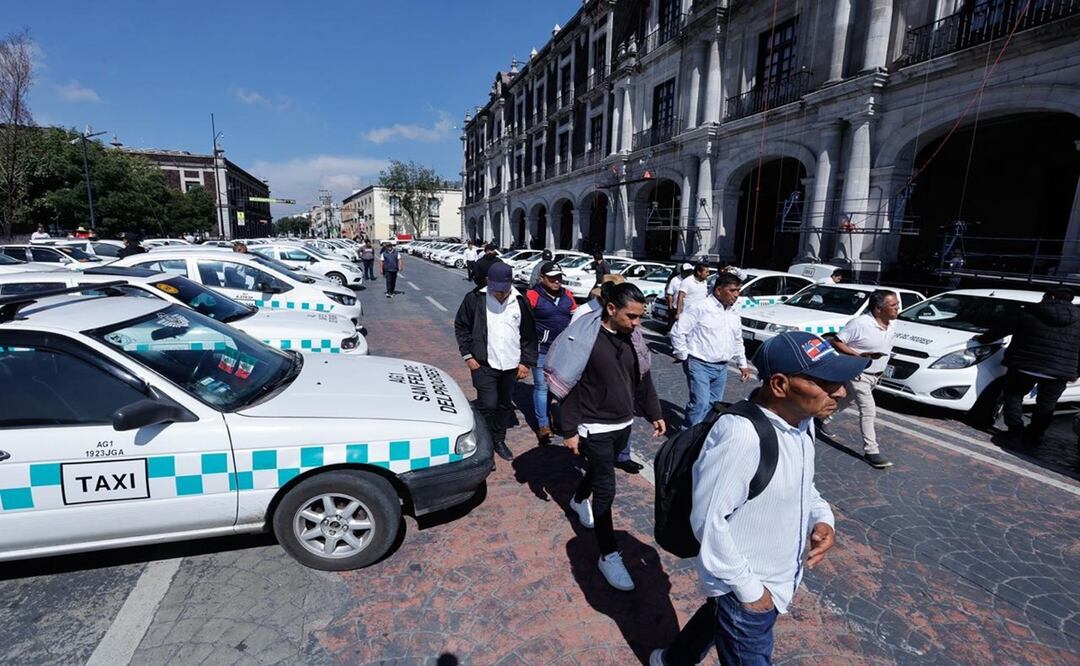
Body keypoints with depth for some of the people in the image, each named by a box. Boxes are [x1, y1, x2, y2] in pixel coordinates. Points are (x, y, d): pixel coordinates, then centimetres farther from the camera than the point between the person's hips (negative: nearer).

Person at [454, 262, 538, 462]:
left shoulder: (520, 301, -2)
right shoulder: (475, 298, -9)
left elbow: (529, 335, 5)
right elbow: (461, 327, 1)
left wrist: (526, 362, 1)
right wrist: (468, 355, -4)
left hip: (511, 365, 3)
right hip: (484, 364, -3)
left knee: (505, 405, 16)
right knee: (488, 405, -9)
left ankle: (499, 440, 36)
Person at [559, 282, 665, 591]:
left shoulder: (631, 339, 0)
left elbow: (643, 379, 11)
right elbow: (570, 386, -17)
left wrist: (654, 413, 13)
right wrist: (569, 430, -15)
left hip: (623, 425, 7)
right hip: (595, 428, -7)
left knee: (599, 470, 26)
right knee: (605, 490, -1)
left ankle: (579, 500, 56)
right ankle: (609, 555, 14)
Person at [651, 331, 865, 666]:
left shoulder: (801, 420, -8)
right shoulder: (741, 435, -36)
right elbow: (708, 520, -28)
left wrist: (822, 517, -8)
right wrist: (747, 588, -18)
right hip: (747, 589, -8)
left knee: (719, 616, 31)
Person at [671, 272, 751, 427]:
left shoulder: (734, 313, 11)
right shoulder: (700, 307, -14)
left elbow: (738, 341, 23)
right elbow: (678, 331, -13)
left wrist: (742, 364, 21)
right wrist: (684, 356, -10)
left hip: (722, 367, 8)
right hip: (700, 365, -7)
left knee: (714, 403, 13)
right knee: (700, 403, -13)